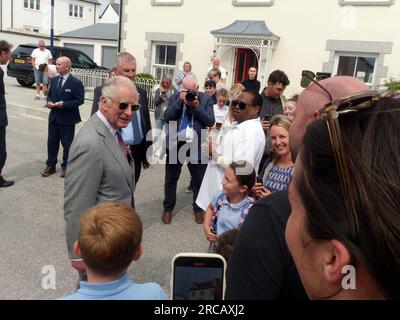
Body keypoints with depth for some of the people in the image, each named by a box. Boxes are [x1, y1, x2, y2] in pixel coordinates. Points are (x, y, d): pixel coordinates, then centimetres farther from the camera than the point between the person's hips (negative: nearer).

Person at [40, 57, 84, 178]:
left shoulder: (76, 82, -11)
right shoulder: (54, 80, 10)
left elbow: (80, 100, -14)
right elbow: (50, 94, 19)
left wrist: (64, 104, -22)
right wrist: (49, 102, -4)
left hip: (67, 119, -6)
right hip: (54, 117, 6)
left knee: (67, 144, 6)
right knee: (52, 142, 12)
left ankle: (66, 167, 20)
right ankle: (51, 165, 24)